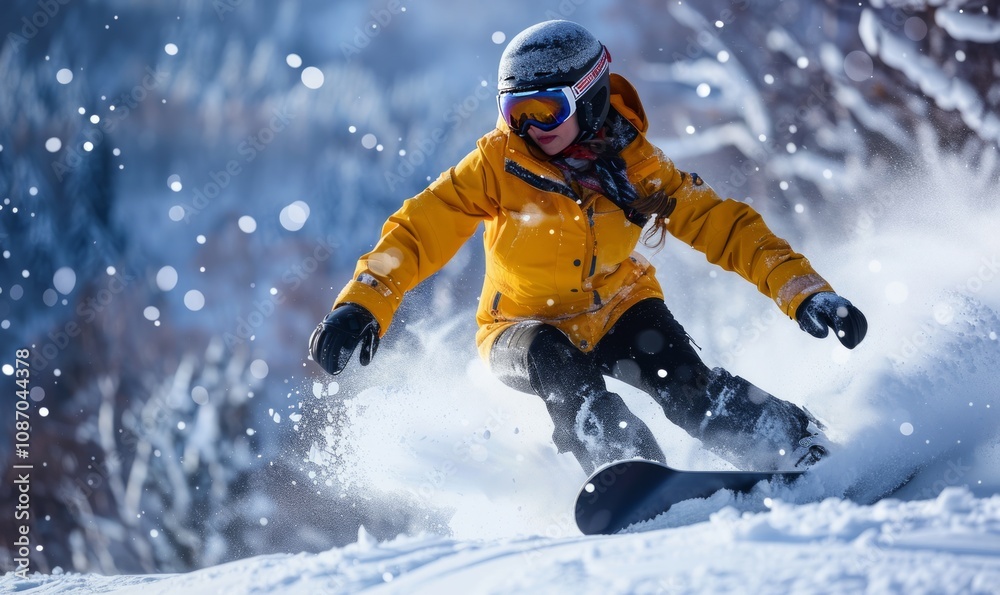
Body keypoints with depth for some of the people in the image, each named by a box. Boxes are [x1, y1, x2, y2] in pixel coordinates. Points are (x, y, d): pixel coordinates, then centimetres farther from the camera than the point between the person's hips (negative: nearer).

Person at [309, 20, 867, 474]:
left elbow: (727, 227, -15)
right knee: (557, 363, -35)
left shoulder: (635, 165, -14)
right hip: (527, 329, 0)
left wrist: (808, 293, -25)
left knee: (682, 379, -28)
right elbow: (419, 231, -19)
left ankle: (807, 458, -25)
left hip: (619, 309, 1)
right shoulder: (499, 162, -18)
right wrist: (361, 308, -34)